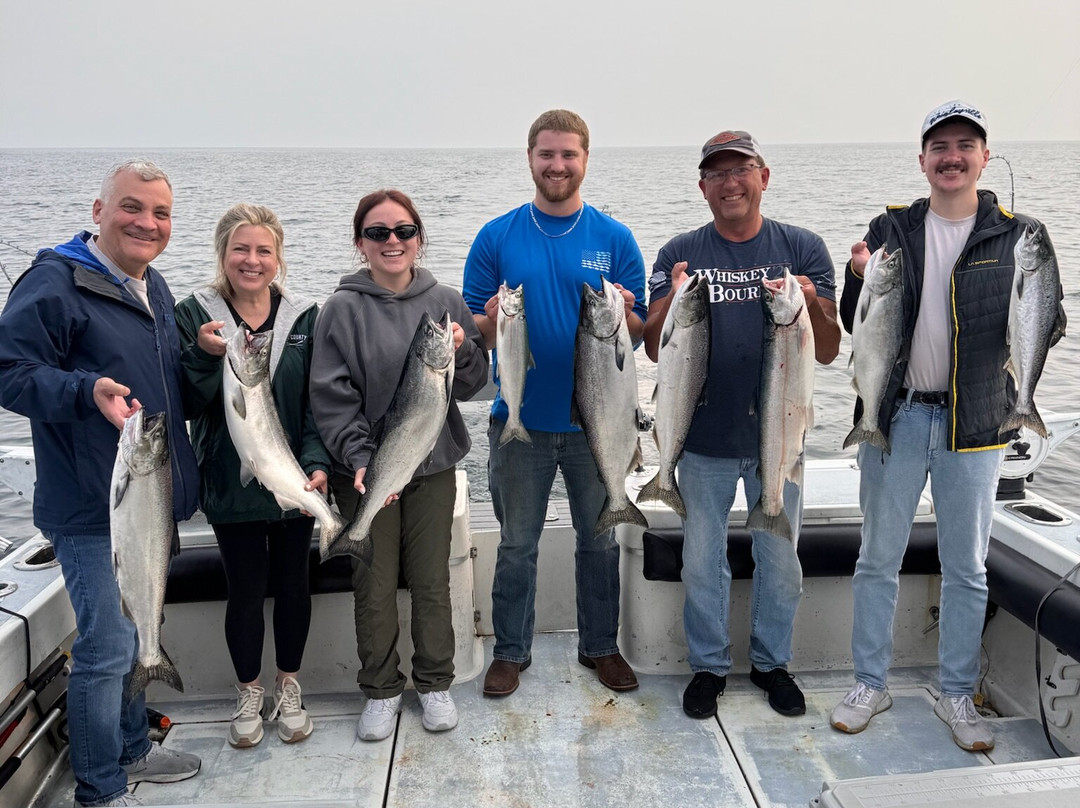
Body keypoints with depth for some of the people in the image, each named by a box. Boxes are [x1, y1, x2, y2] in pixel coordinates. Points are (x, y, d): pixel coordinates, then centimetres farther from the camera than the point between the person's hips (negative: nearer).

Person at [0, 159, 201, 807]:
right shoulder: (54, 282, -13)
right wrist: (88, 390, -32)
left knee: (137, 634, 21)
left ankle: (131, 750, 38)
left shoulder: (154, 287, 14)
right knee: (108, 648, -2)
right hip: (94, 508, -8)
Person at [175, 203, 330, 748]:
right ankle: (248, 694, 32)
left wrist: (317, 463, -15)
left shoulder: (303, 317, 0)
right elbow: (184, 403, -7)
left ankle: (288, 687, 34)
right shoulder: (195, 316, -4)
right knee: (245, 590, 10)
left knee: (293, 584, 13)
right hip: (230, 483, -1)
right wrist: (205, 355, -24)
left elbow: (318, 402, -2)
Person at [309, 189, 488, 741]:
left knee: (432, 582, 11)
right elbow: (332, 397, -9)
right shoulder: (342, 310, -6)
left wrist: (460, 353, -18)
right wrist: (360, 458, -19)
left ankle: (435, 683, 30)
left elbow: (473, 385, 3)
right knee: (374, 587, 10)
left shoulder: (446, 302, 1)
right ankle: (380, 690, 28)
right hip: (364, 470, -1)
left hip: (433, 466, 2)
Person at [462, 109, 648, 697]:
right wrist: (490, 321, -20)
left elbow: (639, 335, 2)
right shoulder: (497, 237, 0)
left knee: (600, 539, 13)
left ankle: (600, 645, 31)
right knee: (517, 543, 11)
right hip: (520, 418, 0)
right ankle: (510, 650, 28)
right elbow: (470, 328, 2)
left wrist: (622, 314, -20)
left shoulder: (614, 239, 0)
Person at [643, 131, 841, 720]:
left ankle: (771, 661, 34)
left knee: (779, 557, 13)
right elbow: (654, 351, -3)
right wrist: (673, 305, -23)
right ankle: (708, 664, 30)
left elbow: (828, 353, -4)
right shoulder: (680, 254, -1)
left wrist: (811, 307, -24)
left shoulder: (802, 249, -1)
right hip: (704, 436, 0)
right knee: (702, 560, 11)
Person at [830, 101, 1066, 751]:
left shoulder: (1016, 235, 0)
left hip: (975, 423, 0)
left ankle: (958, 696, 27)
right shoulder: (892, 229, 4)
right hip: (894, 416, 1)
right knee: (879, 560, 10)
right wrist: (860, 278, -16)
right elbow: (857, 326, 4)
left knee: (967, 569, 10)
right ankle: (871, 685, 25)